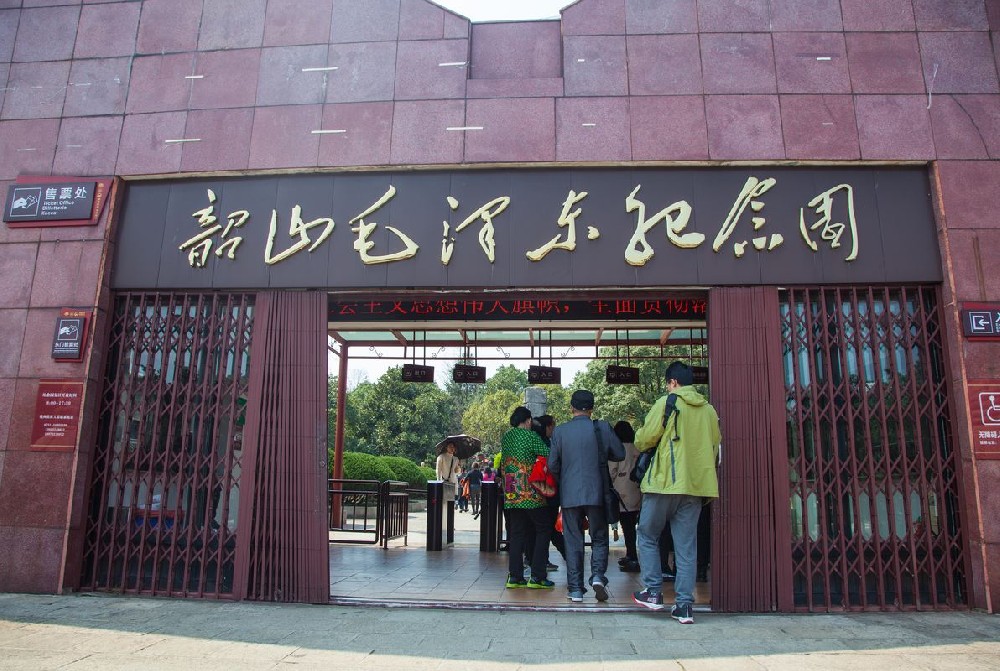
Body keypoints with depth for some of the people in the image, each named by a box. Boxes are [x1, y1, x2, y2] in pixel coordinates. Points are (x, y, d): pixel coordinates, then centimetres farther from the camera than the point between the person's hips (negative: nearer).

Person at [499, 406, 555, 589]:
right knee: (543, 531, 5)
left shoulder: (505, 437, 11)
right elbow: (549, 455, -12)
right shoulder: (530, 436, -9)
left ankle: (514, 576, 10)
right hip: (531, 494, -6)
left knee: (516, 534, 12)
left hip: (511, 494, 6)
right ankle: (537, 577, 2)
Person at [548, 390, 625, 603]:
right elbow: (620, 454, 2)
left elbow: (552, 465, -1)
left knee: (573, 541, 9)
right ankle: (598, 575, -5)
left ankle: (575, 589, 10)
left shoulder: (560, 431, -3)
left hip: (569, 495, 1)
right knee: (599, 538, 14)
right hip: (596, 493, 0)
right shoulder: (602, 428, -5)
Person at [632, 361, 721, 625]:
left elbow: (644, 440, -6)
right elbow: (714, 446, 16)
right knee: (687, 546, 8)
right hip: (697, 485, 5)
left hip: (666, 482, -5)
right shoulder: (709, 409, 9)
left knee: (647, 536, 12)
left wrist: (640, 437, 16)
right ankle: (684, 605, 8)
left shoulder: (667, 403, -6)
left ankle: (653, 592, 10)